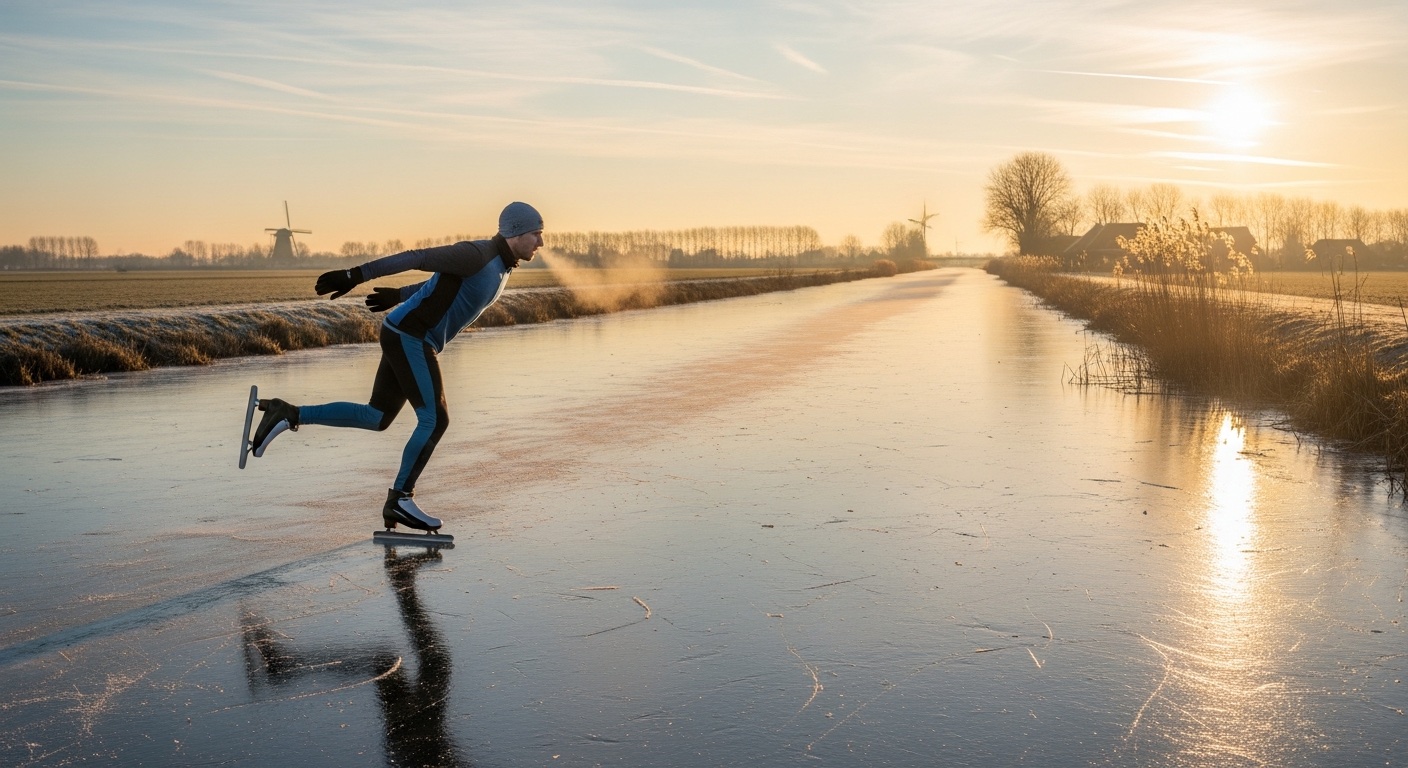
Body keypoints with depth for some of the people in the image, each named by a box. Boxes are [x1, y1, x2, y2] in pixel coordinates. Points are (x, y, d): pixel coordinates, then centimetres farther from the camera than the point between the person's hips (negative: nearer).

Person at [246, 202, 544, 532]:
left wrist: (400, 296, 35)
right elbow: (414, 257, -21)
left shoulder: (500, 266, 13)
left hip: (410, 340, 10)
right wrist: (355, 275, -24)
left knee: (377, 419, 11)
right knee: (435, 419, -9)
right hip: (409, 337, -10)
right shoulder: (476, 254, -17)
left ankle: (288, 415, 10)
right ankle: (400, 499, 1)